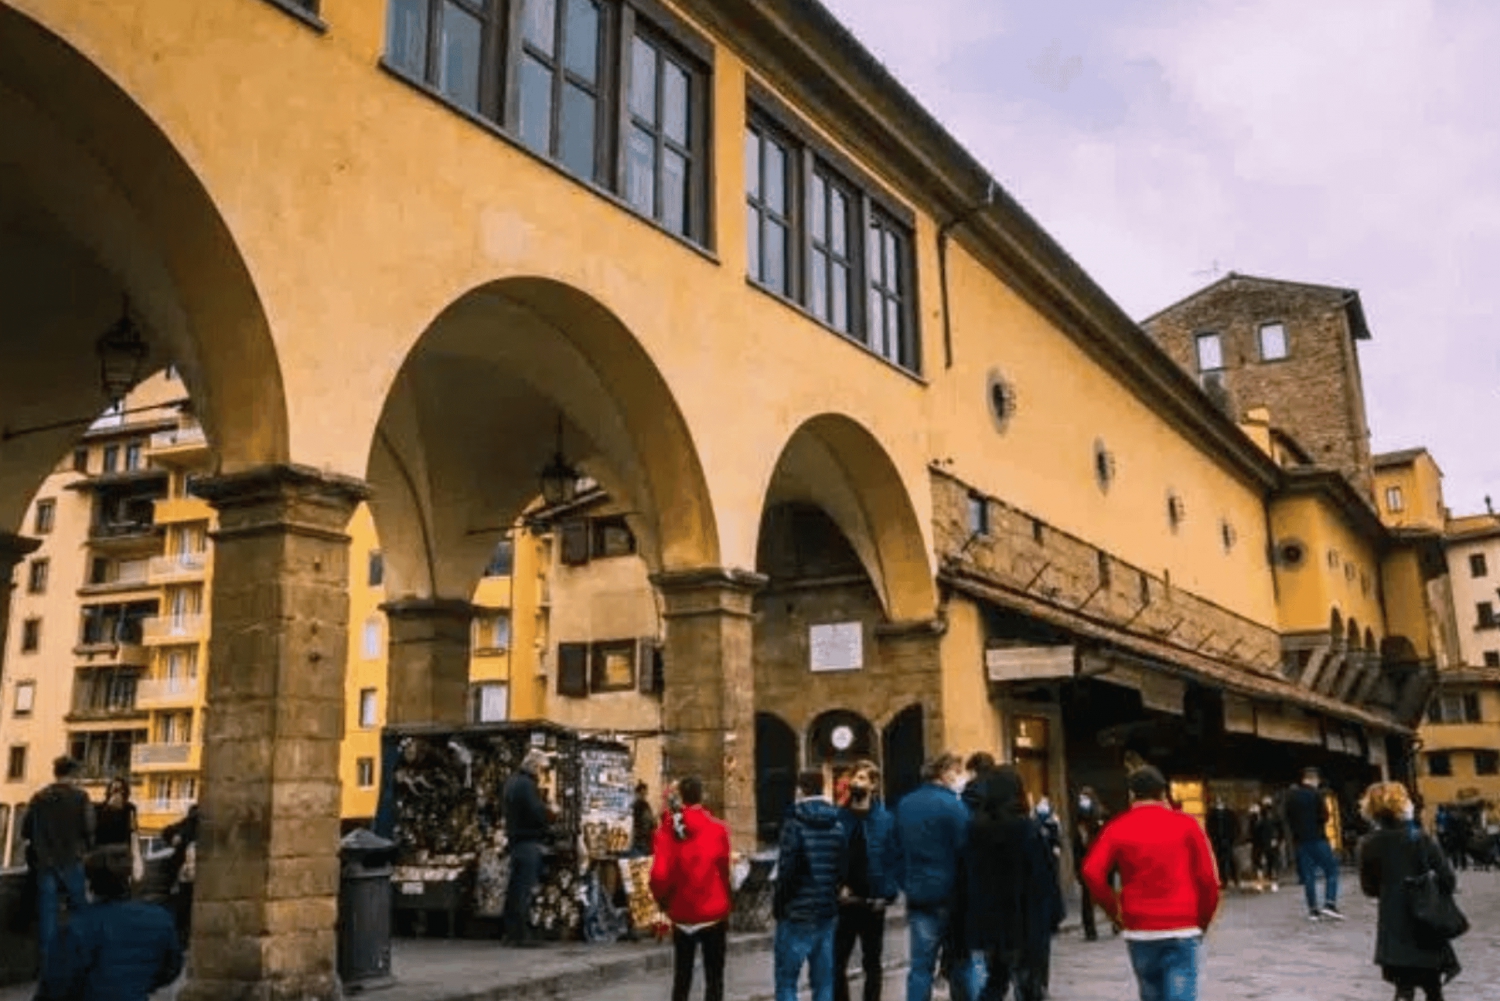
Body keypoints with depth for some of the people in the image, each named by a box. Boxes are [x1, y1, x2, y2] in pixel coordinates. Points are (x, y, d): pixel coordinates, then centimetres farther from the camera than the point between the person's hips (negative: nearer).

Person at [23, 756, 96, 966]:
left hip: (45, 863, 3)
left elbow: (25, 831, 6)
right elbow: (88, 829, -11)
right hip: (72, 862, -3)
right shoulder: (80, 797, -6)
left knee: (46, 914, 7)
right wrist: (85, 848, 9)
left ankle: (47, 962, 8)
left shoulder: (38, 798, 4)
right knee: (78, 911, 10)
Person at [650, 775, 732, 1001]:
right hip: (713, 913, -2)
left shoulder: (667, 831, -7)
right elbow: (726, 871, -3)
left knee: (681, 977, 15)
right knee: (714, 977, 5)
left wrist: (663, 900, 7)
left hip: (682, 914, 2)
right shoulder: (718, 830, -10)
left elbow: (659, 874, -12)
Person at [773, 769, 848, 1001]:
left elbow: (787, 870, -14)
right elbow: (844, 869, 9)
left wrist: (778, 905, -3)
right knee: (823, 981, 11)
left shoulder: (795, 823, -11)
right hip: (827, 912, 5)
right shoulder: (836, 825, 6)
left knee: (786, 981, 1)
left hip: (797, 913, -5)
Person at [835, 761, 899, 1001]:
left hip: (872, 902, -2)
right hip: (844, 902, 2)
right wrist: (837, 887, -11)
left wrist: (886, 895, -15)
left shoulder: (885, 819, -5)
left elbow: (892, 859, -7)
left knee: (872, 963, 12)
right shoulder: (839, 818, 1)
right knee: (837, 961, 4)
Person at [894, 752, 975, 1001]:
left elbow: (898, 850, 12)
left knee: (920, 965, 5)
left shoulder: (905, 804, 9)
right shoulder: (952, 804, -12)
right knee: (960, 964, 8)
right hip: (950, 895, -5)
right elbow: (964, 849, -15)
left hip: (918, 896, 5)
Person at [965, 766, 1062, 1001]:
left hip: (988, 926, 4)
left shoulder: (975, 830, -2)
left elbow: (968, 877, 4)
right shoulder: (1030, 830, -13)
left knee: (995, 980, 21)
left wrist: (974, 925, 12)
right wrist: (1053, 917, 1)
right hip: (1027, 926, -4)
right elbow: (1046, 879, -11)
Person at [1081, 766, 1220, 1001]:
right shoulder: (1186, 824, 2)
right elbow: (1208, 877, -1)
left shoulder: (1117, 828, 3)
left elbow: (1092, 873, -9)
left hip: (1139, 930, 2)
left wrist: (1115, 911, 4)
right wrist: (1203, 921, 12)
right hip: (1182, 929, -2)